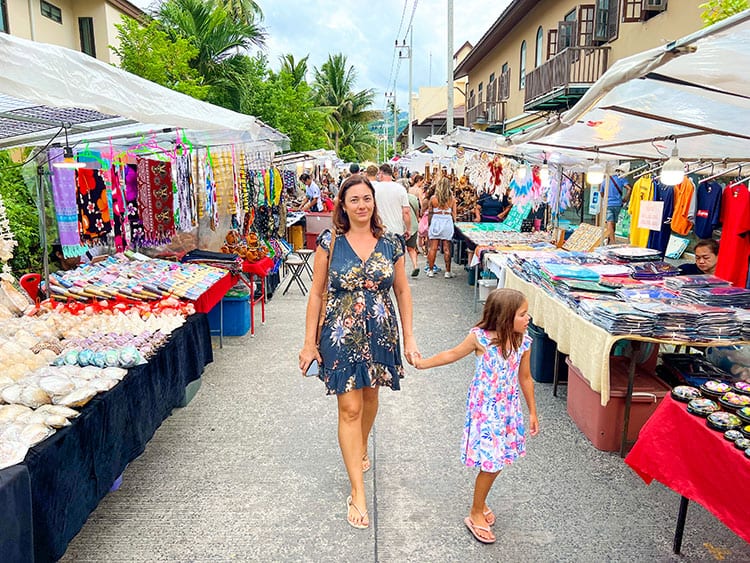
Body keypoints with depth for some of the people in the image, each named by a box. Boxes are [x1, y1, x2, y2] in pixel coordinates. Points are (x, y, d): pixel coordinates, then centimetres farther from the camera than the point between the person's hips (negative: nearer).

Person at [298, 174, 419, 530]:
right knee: (349, 408, -2)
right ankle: (357, 494, 7)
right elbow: (317, 293, -4)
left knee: (369, 395, 20)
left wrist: (409, 337, 2)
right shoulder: (329, 242, -7)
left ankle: (361, 450, 50)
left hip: (380, 335, 3)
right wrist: (309, 342, -5)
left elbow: (403, 291, 5)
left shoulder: (390, 243, -1)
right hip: (341, 336, -2)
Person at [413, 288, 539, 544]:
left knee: (495, 462, 12)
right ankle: (476, 514, 19)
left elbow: (525, 378, 7)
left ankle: (479, 502, 38)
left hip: (509, 409, 4)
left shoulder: (523, 342, -5)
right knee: (492, 463, -3)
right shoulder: (480, 338, -18)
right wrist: (424, 363, 7)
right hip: (485, 409, -4)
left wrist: (532, 412, 14)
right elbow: (453, 354, 0)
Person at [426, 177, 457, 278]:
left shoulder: (433, 198, -2)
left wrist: (429, 224, 14)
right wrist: (453, 223, 17)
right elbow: (454, 214, 3)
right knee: (447, 248, 4)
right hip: (448, 222, 0)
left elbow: (430, 213, 3)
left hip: (435, 221, 0)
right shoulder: (452, 199, -1)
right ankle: (448, 271, 9)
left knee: (433, 248, 5)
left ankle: (431, 270, 9)